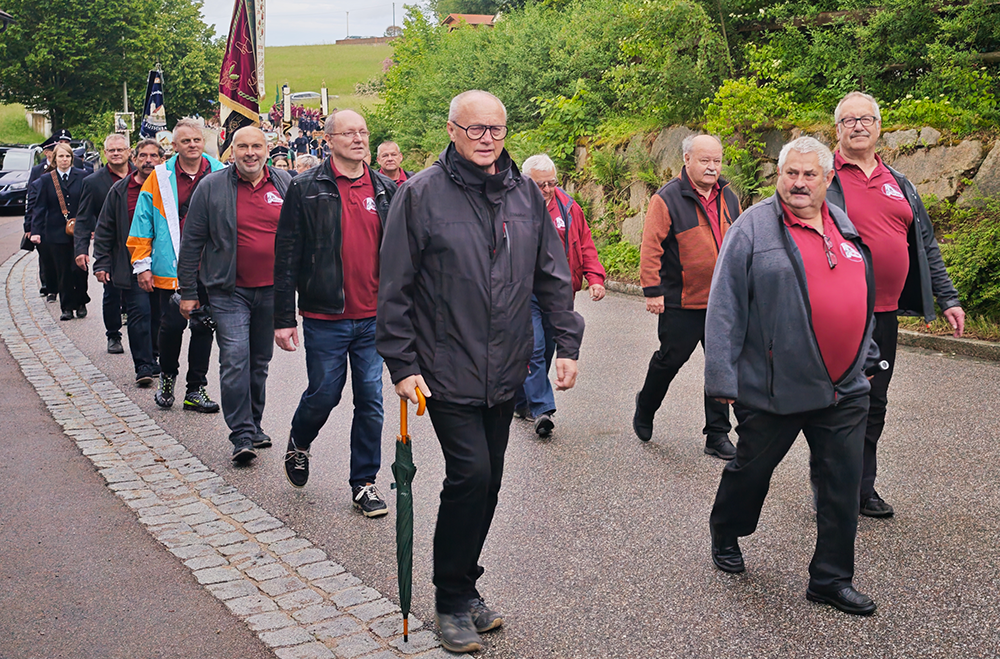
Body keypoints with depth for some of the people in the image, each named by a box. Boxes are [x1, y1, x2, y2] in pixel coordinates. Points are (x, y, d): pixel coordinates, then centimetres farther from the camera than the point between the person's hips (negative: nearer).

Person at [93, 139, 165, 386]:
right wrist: (101, 263, 3)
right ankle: (143, 366, -4)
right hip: (132, 266, -1)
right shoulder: (120, 191, 6)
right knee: (139, 312, -9)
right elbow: (104, 230, 9)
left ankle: (152, 360, 21)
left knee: (158, 315, 7)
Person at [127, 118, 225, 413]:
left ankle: (196, 390, 16)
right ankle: (167, 376, 25)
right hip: (171, 268, -1)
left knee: (203, 327, 6)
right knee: (172, 325, -2)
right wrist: (142, 265, 1)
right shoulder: (160, 178, 3)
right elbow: (142, 223, 5)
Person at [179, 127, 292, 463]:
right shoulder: (212, 187, -2)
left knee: (260, 362, 13)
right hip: (229, 291, -3)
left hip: (272, 290, 3)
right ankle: (242, 435, -6)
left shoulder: (285, 184, 5)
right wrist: (188, 291, -1)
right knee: (235, 359, -12)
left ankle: (254, 424, 28)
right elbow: (192, 242, 1)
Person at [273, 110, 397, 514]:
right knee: (324, 394, 6)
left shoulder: (386, 190, 8)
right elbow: (287, 257, -4)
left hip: (374, 318, 3)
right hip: (325, 318, -3)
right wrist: (283, 319, -7)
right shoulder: (307, 189, -3)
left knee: (371, 401, 5)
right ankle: (299, 443, 38)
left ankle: (364, 482, 18)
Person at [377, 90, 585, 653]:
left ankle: (463, 589, 29)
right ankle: (454, 600, 8)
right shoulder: (421, 194, -6)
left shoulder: (526, 194, 7)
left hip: (506, 373, 5)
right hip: (447, 370, -5)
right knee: (471, 474, -11)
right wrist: (402, 365, -9)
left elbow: (553, 275, 12)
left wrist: (568, 343, 4)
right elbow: (396, 289, -6)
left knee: (488, 481, 11)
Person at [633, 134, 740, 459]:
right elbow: (651, 247, -13)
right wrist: (652, 290, -16)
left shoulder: (728, 197, 10)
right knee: (670, 359, 6)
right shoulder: (668, 198, -10)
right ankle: (645, 407, 34)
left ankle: (717, 434, 15)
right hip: (681, 302, -5)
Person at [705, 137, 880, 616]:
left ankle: (832, 579, 20)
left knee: (843, 486, 7)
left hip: (845, 391, 5)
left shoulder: (847, 227, 11)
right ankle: (725, 535, 40)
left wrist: (866, 359, 21)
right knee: (751, 470, 14)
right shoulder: (753, 227, -8)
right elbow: (724, 308, -11)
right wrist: (723, 378, -14)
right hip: (772, 390, -5)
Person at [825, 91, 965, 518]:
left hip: (885, 312, 6)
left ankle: (862, 489, 24)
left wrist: (947, 298, 16)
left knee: (873, 405, 12)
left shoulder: (898, 184, 15)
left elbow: (925, 245, 20)